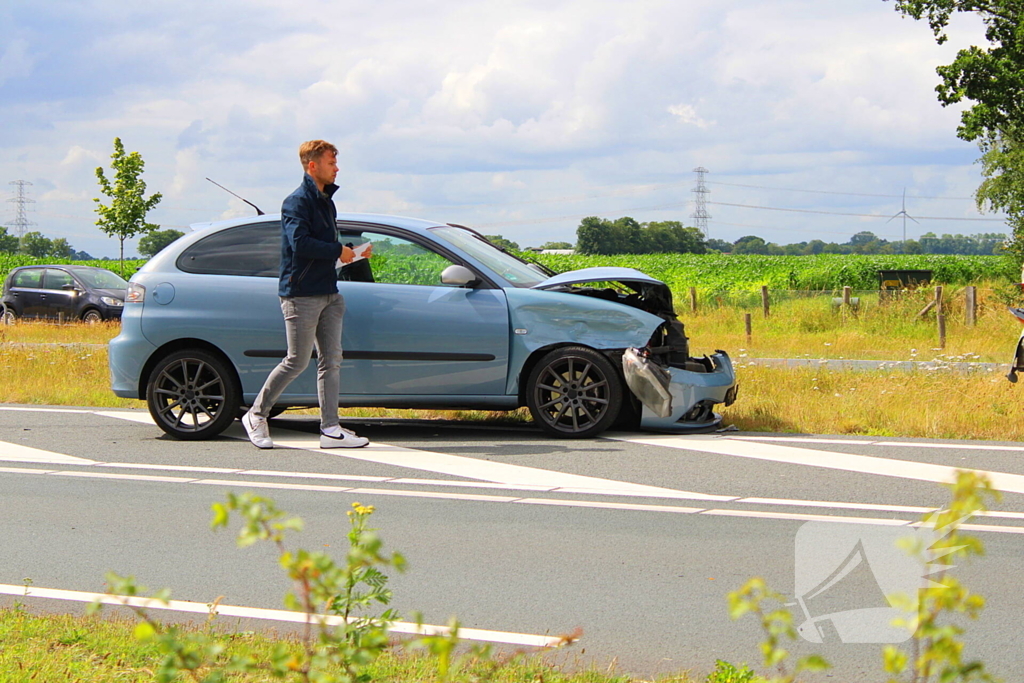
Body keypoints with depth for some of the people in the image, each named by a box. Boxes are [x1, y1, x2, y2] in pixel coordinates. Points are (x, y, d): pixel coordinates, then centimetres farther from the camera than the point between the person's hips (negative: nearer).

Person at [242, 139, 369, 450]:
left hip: (328, 293, 9)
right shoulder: (297, 201, -11)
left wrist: (351, 252, 7)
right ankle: (256, 416, 10)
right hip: (301, 293, -9)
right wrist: (338, 252, -16)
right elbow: (300, 242, -23)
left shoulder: (326, 202, 18)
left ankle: (330, 429, 4)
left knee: (331, 360, 4)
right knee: (297, 362, -5)